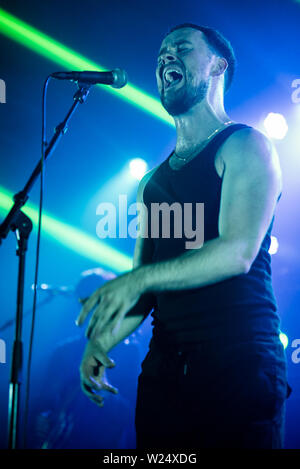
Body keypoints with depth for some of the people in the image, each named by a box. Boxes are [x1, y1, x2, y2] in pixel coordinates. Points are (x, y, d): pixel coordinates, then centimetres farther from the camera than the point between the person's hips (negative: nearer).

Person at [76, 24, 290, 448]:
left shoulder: (244, 146, -1)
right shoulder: (153, 181, 18)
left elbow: (238, 252, -15)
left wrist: (140, 279, -19)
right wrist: (101, 342, 1)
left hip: (237, 366, -5)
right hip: (162, 372, 6)